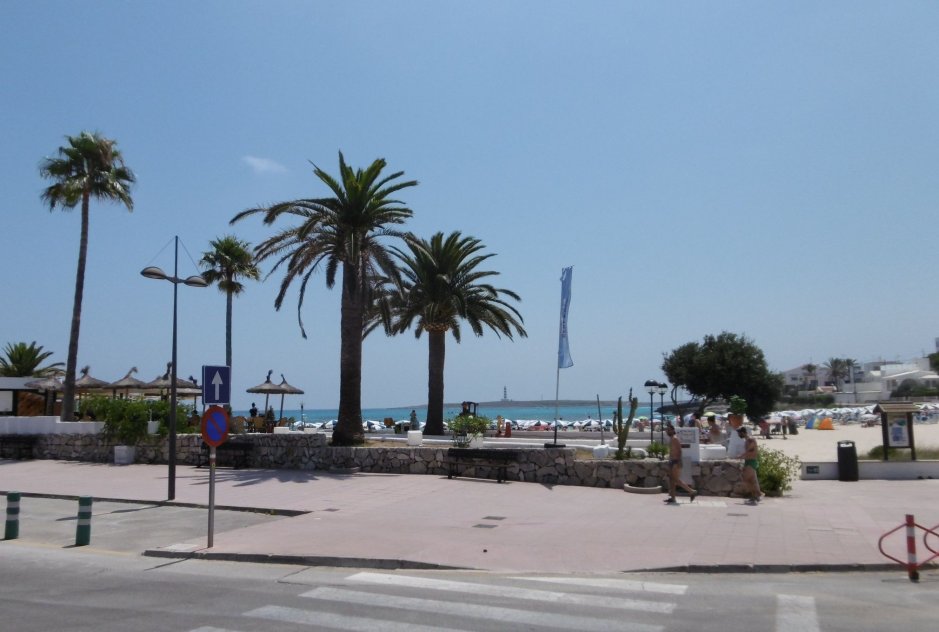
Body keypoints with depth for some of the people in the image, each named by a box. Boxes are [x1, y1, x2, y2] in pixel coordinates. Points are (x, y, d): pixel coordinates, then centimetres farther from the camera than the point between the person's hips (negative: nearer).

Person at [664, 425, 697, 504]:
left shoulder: (674, 439, -14)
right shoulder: (670, 439, 15)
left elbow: (679, 450, -19)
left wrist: (679, 462, -24)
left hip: (675, 462, -10)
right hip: (671, 461, 10)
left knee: (677, 480, -9)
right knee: (671, 480, 8)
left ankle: (692, 492, 0)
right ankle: (672, 498, 10)